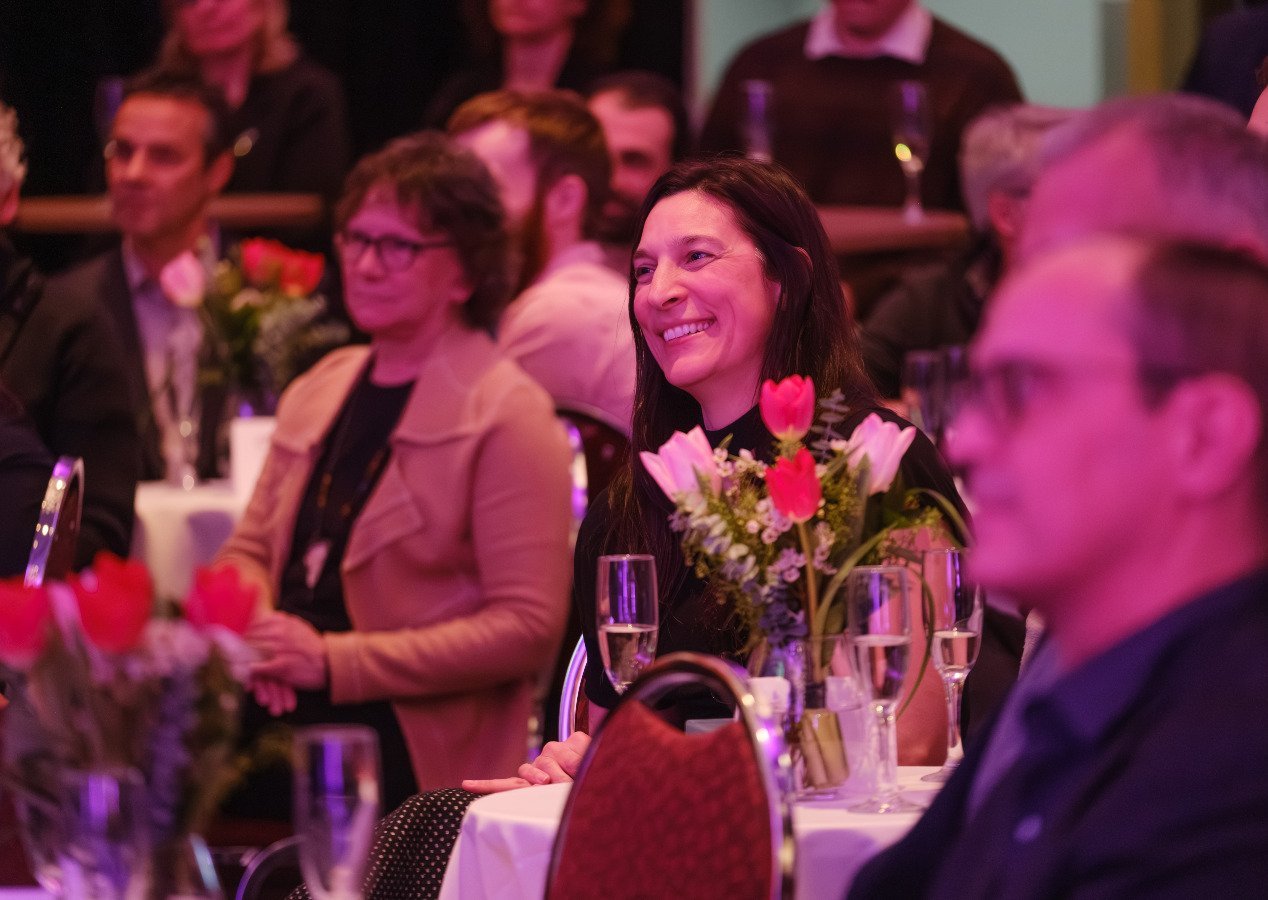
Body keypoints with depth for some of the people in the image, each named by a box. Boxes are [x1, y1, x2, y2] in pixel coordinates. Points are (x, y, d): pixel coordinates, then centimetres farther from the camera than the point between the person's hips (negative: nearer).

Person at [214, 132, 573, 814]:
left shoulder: (509, 417, -5)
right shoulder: (317, 393, 19)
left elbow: (528, 626, -12)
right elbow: (249, 553, 25)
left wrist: (333, 661, -14)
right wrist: (254, 630, -1)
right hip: (277, 721, 6)